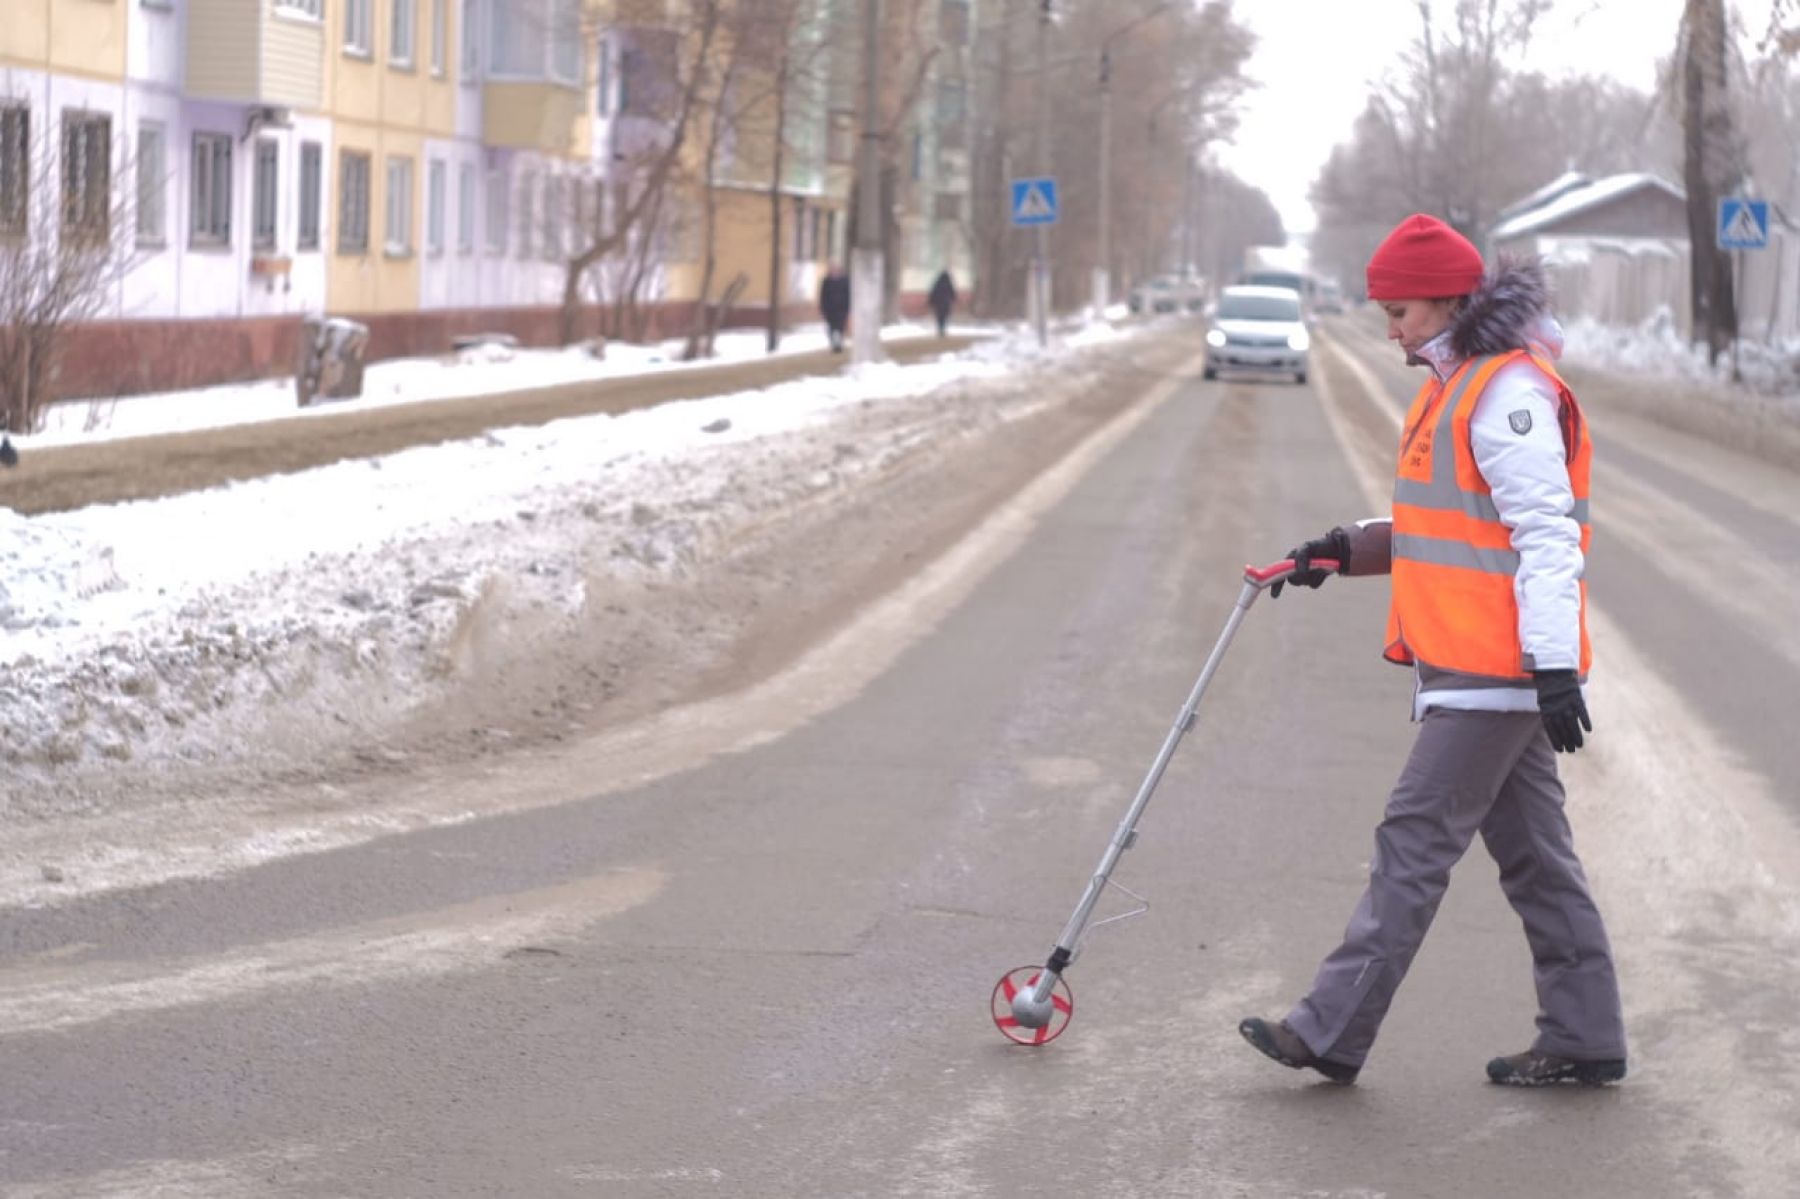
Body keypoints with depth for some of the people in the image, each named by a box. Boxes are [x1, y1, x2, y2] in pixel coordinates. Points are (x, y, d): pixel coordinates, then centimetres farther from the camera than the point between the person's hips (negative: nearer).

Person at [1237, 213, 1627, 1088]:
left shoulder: (1510, 394, -16)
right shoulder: (1458, 386, 16)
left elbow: (1547, 536, -21)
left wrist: (1555, 667, -26)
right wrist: (1351, 547, 14)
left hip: (1493, 675, -10)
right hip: (1485, 669, 10)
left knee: (1414, 842, -7)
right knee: (1530, 851, 13)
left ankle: (1331, 1032, -4)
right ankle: (1584, 1039, 18)